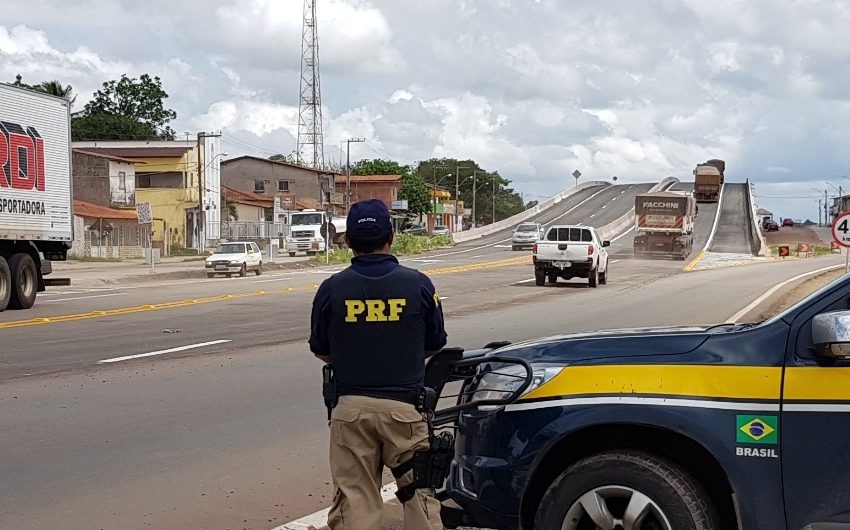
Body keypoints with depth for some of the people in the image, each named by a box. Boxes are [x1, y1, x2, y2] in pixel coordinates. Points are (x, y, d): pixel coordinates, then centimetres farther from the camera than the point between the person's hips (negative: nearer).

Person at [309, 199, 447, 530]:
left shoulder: (332, 288, -3)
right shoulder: (418, 285, -4)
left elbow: (321, 351, 8)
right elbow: (435, 346, 8)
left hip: (351, 407, 1)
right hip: (404, 406, -1)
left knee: (353, 498, 6)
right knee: (419, 492, 8)